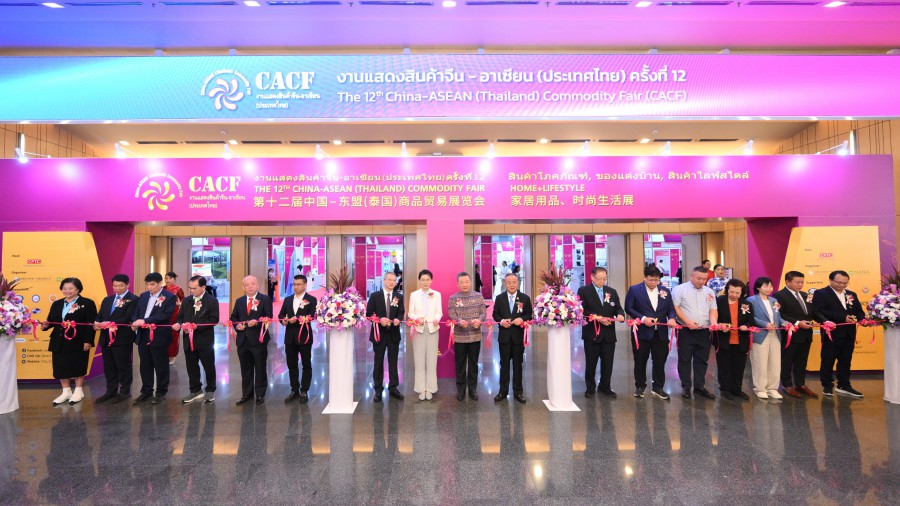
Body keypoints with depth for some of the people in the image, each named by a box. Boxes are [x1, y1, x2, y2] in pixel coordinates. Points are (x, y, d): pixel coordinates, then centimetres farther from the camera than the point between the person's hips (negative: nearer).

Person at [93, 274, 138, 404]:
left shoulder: (133, 299, -8)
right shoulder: (107, 300, 17)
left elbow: (128, 318, -17)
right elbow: (100, 315, 10)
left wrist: (109, 323, -24)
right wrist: (97, 323, -11)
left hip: (122, 338, -7)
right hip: (106, 338, 7)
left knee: (123, 366, 4)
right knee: (109, 367, 14)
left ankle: (124, 392, 16)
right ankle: (111, 391, 25)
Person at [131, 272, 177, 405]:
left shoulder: (169, 297, -8)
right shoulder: (143, 296, 12)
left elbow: (166, 315, -18)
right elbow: (136, 312, 11)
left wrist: (145, 321, -23)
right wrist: (134, 322, -10)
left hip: (159, 337, -6)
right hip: (143, 336, 6)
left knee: (160, 366, 5)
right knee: (145, 366, 14)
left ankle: (161, 392, 18)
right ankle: (146, 392, 26)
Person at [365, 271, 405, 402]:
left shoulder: (399, 296, 5)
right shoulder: (375, 295, -2)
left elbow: (401, 313, 0)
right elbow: (369, 313, -5)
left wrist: (398, 319, -22)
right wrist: (379, 319, -21)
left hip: (394, 333, 2)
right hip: (379, 333, -2)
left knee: (393, 362, 10)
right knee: (378, 362, 8)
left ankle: (393, 387, 21)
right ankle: (378, 389, 19)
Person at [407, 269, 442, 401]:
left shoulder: (437, 294, 7)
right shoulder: (414, 295, 6)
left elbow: (439, 312, 1)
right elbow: (411, 313, 3)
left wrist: (437, 319, -21)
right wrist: (417, 318, -18)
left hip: (432, 329, 0)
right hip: (419, 329, 0)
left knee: (432, 360, 2)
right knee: (419, 360, 2)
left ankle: (430, 388, 11)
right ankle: (421, 389, 10)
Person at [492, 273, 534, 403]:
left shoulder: (525, 298, 0)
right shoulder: (499, 298, 3)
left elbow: (530, 315, 1)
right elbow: (495, 314, 5)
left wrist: (522, 319, -18)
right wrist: (501, 321, -15)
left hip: (519, 336, -1)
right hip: (504, 335, 1)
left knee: (518, 364, 9)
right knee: (504, 364, 9)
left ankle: (518, 392, 20)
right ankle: (503, 391, 19)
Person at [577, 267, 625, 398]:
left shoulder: (612, 292, 11)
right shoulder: (583, 291, -4)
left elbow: (618, 308, 7)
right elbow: (582, 311, -11)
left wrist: (620, 315, -16)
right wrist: (598, 318, -19)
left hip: (609, 334, 4)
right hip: (592, 333, -4)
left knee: (608, 363, 8)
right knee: (591, 363, 7)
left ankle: (605, 387, 25)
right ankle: (590, 388, 23)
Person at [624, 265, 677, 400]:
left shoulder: (665, 291, 8)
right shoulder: (634, 289, -3)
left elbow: (671, 308, 9)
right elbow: (628, 308, -7)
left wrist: (671, 318, -12)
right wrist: (643, 318, -17)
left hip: (660, 333, 3)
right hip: (642, 332, -3)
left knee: (660, 361, 7)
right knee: (640, 361, 8)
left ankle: (658, 387, 22)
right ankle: (640, 386, 24)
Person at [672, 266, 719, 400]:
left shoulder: (709, 292, 11)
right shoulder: (680, 289, -4)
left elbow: (713, 310, 9)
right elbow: (675, 308, -9)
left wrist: (714, 323, -10)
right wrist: (688, 322, -17)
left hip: (704, 332, 5)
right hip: (686, 331, -4)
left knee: (702, 360, 10)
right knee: (685, 360, 3)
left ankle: (699, 386, 21)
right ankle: (686, 387, 12)